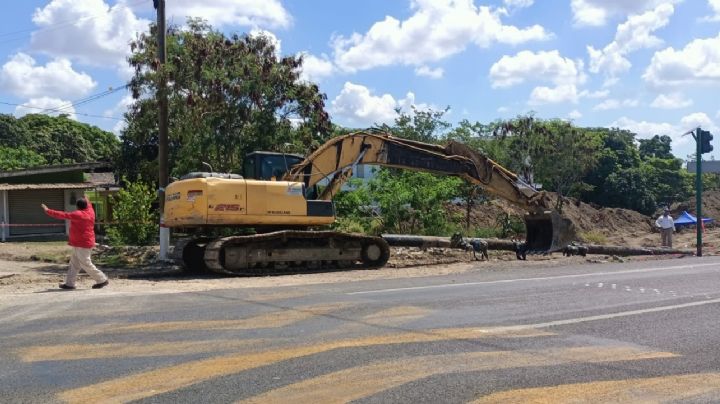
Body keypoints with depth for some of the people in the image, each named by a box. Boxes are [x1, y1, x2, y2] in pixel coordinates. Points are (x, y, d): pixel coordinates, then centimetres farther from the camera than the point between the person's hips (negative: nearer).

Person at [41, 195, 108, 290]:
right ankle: (69, 283, 13)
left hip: (82, 245, -10)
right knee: (74, 264, 11)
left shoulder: (78, 214, -17)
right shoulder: (90, 212, 6)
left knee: (86, 264, -3)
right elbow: (89, 206, 31)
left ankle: (102, 280, 3)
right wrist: (87, 201, 51)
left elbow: (63, 215, -17)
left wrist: (48, 211, -10)